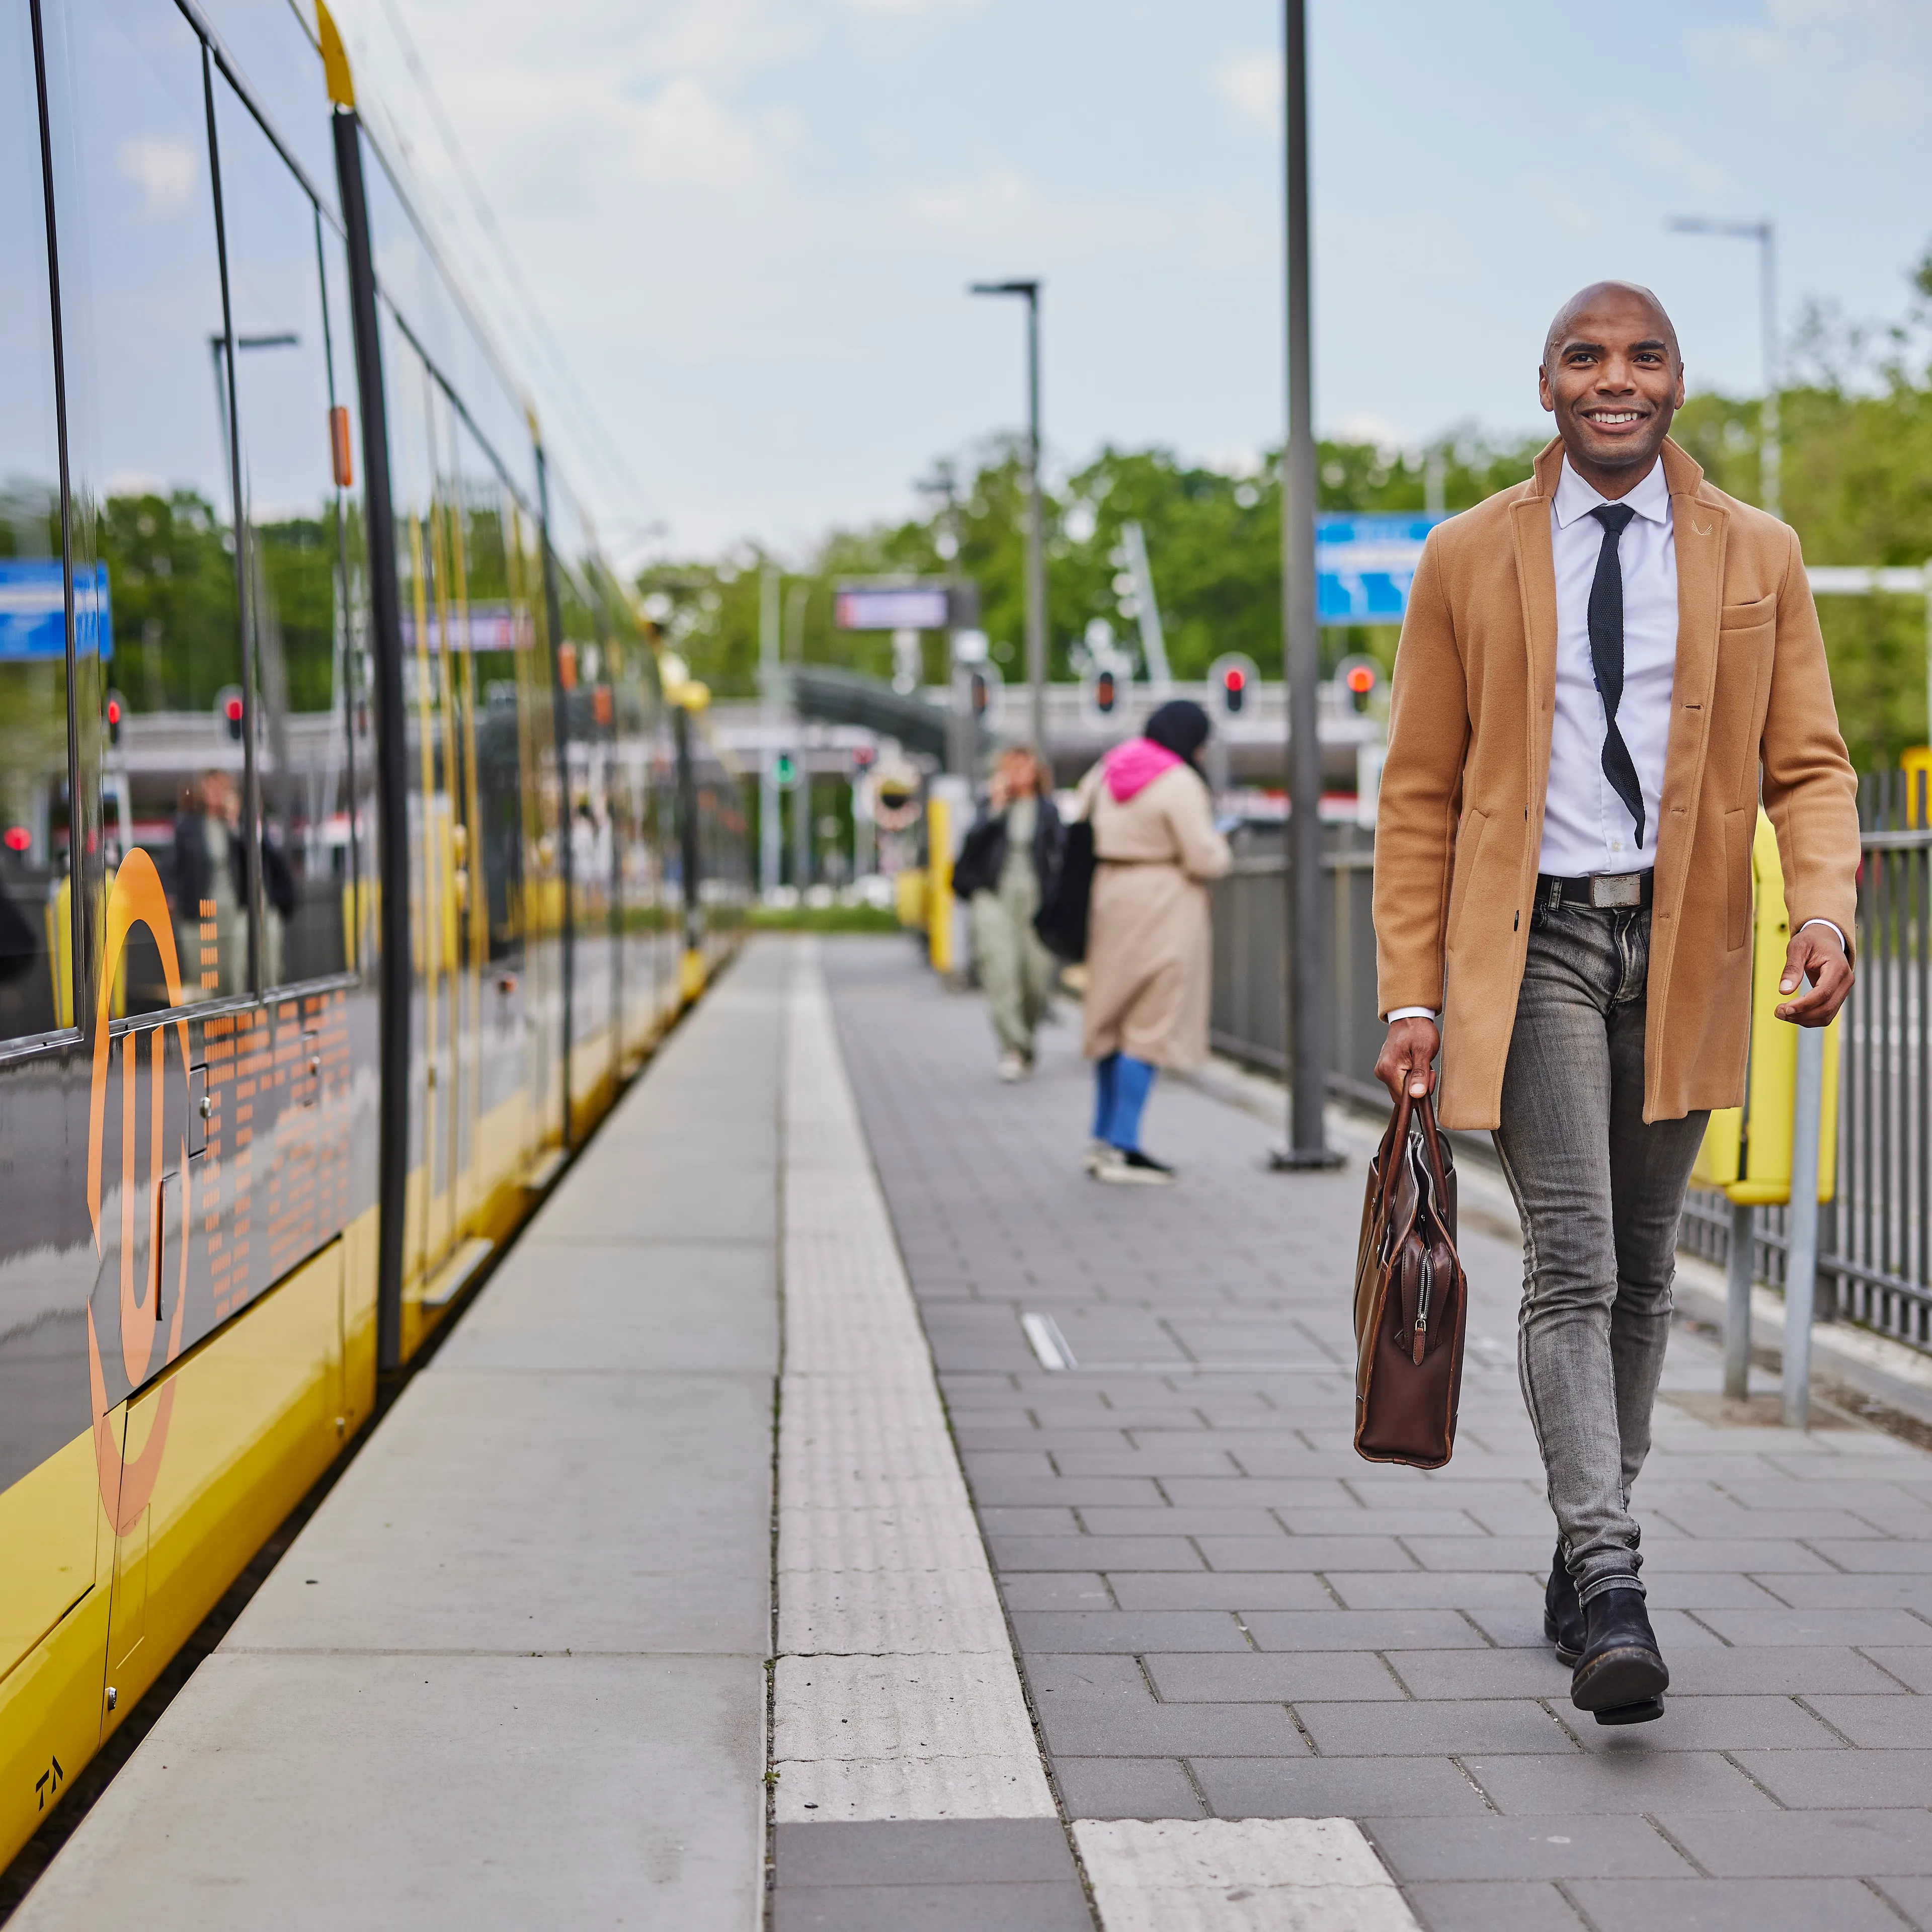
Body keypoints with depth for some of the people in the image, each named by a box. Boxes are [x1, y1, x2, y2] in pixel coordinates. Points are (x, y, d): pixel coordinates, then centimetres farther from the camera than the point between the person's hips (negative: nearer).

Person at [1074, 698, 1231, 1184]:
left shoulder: (1107, 771, 10)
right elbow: (1204, 859, -17)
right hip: (1162, 907, -9)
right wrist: (1222, 850, 4)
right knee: (1151, 1027, -5)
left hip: (1110, 903, 9)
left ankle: (1103, 1139, 20)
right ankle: (1122, 1148, -7)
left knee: (1114, 1021, 15)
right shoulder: (1179, 783, -14)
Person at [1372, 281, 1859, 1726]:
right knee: (1569, 1263, -13)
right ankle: (1607, 1582, -17)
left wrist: (1825, 911, -15)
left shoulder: (1757, 556, 7)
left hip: (1682, 944, 3)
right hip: (1532, 940, -2)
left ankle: (1588, 1560, 25)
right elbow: (1420, 792, 5)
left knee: (1642, 1271, 11)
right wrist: (1413, 994, -2)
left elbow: (1809, 764, 5)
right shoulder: (1468, 559, 4)